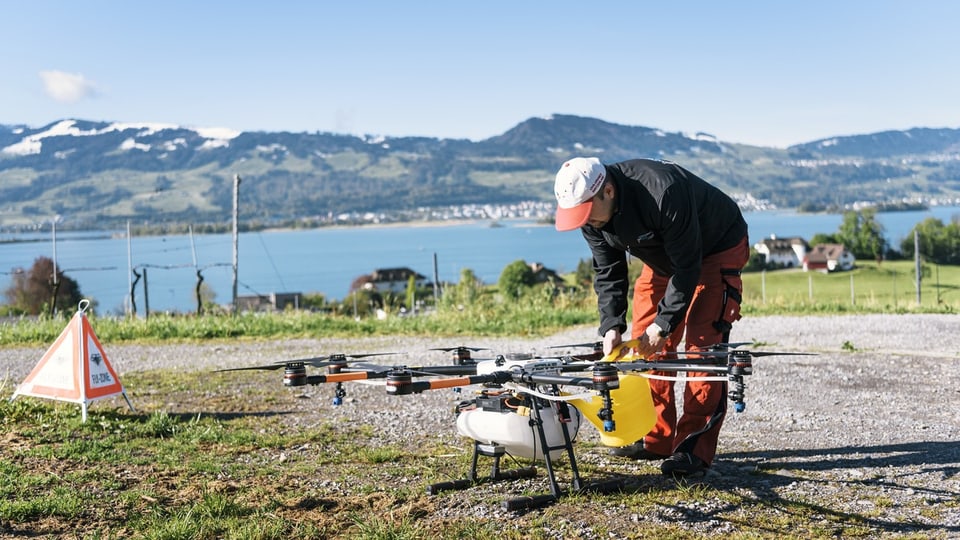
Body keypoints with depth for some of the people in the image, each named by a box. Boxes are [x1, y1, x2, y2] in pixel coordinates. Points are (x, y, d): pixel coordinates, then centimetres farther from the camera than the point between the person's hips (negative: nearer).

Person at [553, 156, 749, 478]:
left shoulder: (663, 193, -40)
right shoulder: (590, 214, -17)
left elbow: (687, 267, -32)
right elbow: (607, 272, -8)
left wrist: (663, 324, -30)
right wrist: (612, 326, -21)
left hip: (718, 249, -7)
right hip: (663, 257, 7)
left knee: (702, 344, -16)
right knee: (644, 341, 0)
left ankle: (695, 448, -13)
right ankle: (657, 439, 9)